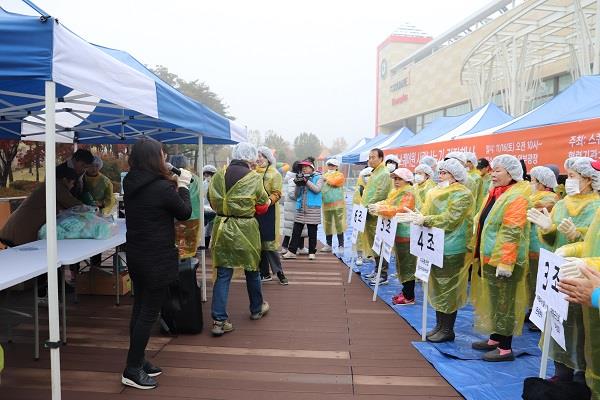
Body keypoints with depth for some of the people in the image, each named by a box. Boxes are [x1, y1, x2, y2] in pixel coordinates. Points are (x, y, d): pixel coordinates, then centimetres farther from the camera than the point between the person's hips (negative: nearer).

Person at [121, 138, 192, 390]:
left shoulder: (130, 184, 2)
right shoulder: (162, 187, -21)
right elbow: (185, 213, -7)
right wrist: (183, 185, 4)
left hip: (135, 256, 8)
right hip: (158, 259, -8)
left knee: (139, 309, 17)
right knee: (149, 313, 2)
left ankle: (138, 360, 30)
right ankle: (132, 370, 10)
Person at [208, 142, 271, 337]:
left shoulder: (218, 175, 0)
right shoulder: (254, 178, -10)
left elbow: (213, 203, 9)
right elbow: (262, 207, -1)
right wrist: (268, 202, 19)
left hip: (222, 227, 3)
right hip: (245, 228, -3)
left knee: (223, 274, 7)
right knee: (252, 270, 17)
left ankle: (219, 320, 2)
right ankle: (256, 309, 35)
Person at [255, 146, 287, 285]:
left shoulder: (274, 174, -1)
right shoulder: (254, 173, 13)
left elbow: (276, 194, -8)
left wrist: (268, 201, -25)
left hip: (268, 212, -5)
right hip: (255, 211, 5)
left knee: (269, 242, -7)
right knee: (259, 243, 7)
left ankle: (279, 272, 4)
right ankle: (265, 273, 17)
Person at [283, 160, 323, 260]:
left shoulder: (318, 177, 4)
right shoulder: (301, 177, 12)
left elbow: (317, 189, -15)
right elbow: (296, 195, 11)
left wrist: (306, 181, -17)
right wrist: (298, 185, -7)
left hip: (313, 209, -3)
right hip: (300, 208, 3)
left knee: (312, 232, 4)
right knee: (296, 231, 3)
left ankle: (312, 252, 13)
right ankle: (291, 251, 7)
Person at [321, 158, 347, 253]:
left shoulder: (340, 175, 3)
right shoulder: (325, 175, 19)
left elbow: (334, 181, -18)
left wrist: (326, 179, -6)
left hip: (337, 204, -5)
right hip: (326, 205, 5)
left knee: (339, 225, -5)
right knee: (327, 225, 10)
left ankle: (341, 246, 0)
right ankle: (329, 245, 20)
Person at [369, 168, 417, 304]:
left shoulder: (409, 193, -12)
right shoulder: (395, 192, 16)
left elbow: (400, 210, -24)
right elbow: (388, 204, 11)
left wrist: (380, 209, -30)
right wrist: (377, 206, -9)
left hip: (405, 234, -9)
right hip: (398, 232, 9)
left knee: (407, 265, -3)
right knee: (401, 263, 15)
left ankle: (409, 297, 3)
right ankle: (405, 291, 26)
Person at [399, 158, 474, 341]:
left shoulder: (462, 195, -12)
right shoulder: (437, 192, 14)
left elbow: (450, 219, -22)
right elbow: (428, 213, 13)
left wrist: (424, 220, -26)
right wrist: (417, 217, -8)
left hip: (451, 249, -8)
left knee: (448, 289, 1)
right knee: (437, 286, 14)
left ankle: (448, 330, 12)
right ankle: (439, 324, 26)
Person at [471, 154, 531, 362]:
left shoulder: (516, 197, -16)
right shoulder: (496, 193, 12)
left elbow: (512, 233, -23)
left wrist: (505, 263, -25)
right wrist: (479, 254, 20)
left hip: (503, 260, -9)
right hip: (489, 257, 9)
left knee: (504, 303, 1)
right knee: (493, 300, 17)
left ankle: (505, 348, 11)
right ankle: (495, 338, 31)